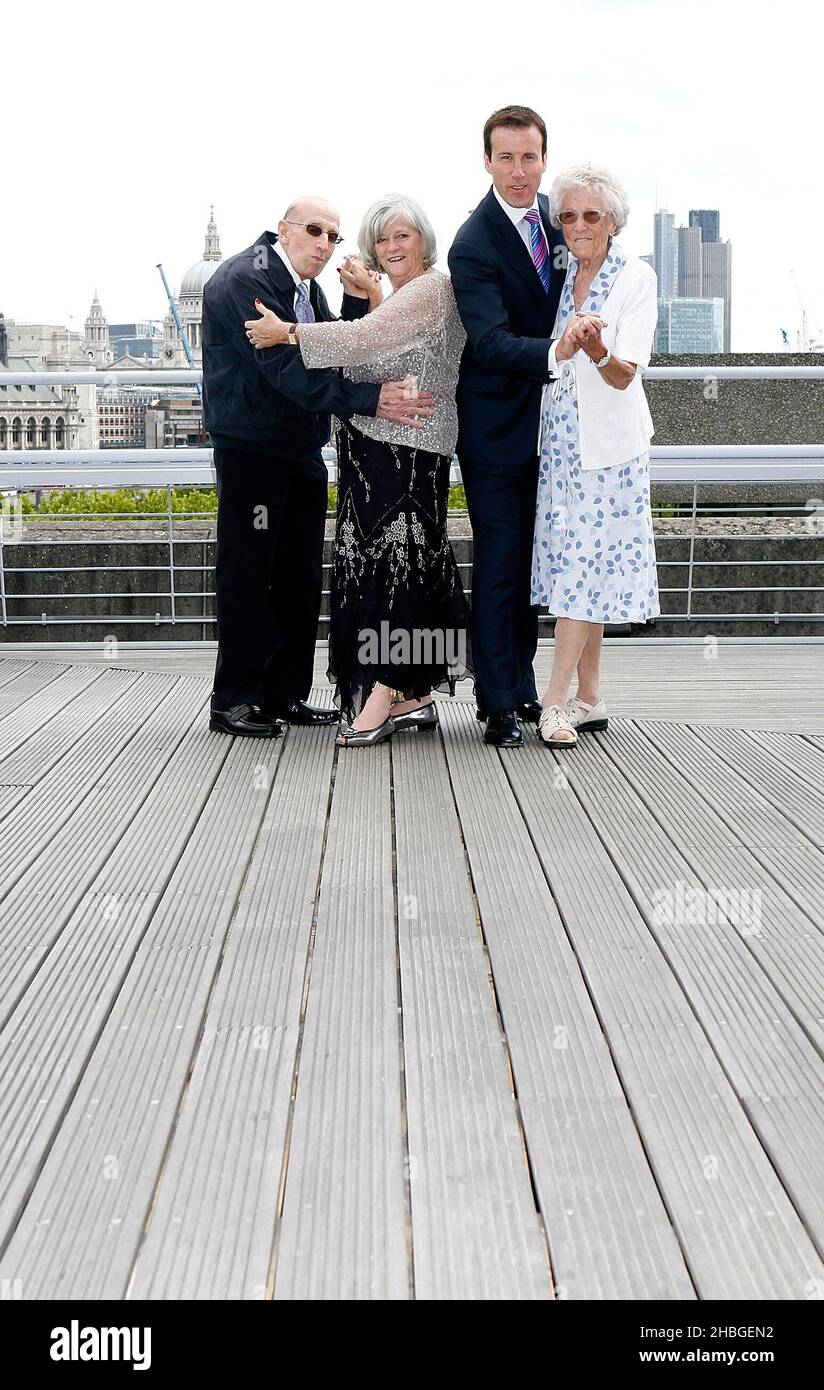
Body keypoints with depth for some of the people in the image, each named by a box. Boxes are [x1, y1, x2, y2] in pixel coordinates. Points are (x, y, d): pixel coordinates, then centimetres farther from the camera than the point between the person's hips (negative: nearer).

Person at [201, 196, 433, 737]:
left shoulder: (309, 287, 14)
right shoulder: (244, 278, -14)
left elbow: (337, 360, 10)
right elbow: (286, 368, -25)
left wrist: (358, 301, -3)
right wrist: (370, 399, -30)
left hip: (302, 448, 9)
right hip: (251, 445, -9)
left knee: (301, 575, 10)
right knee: (248, 571, -3)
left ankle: (286, 693, 19)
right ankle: (234, 700, 5)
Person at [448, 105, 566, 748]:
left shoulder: (555, 217, 5)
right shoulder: (474, 244, -18)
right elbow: (489, 342, -28)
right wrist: (558, 349, -42)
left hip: (546, 418, 7)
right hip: (497, 424, -7)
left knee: (532, 557, 15)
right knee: (499, 561, -4)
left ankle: (523, 687, 27)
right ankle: (498, 703, 4)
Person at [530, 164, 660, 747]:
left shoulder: (637, 278, -7)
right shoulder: (563, 278, 9)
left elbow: (624, 374, -14)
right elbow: (547, 360, 13)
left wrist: (596, 349, -36)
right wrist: (562, 345, -10)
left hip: (609, 440, -5)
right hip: (560, 436, 6)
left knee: (587, 560, -8)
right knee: (574, 562, 6)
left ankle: (556, 698, -6)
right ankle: (589, 698, 13)